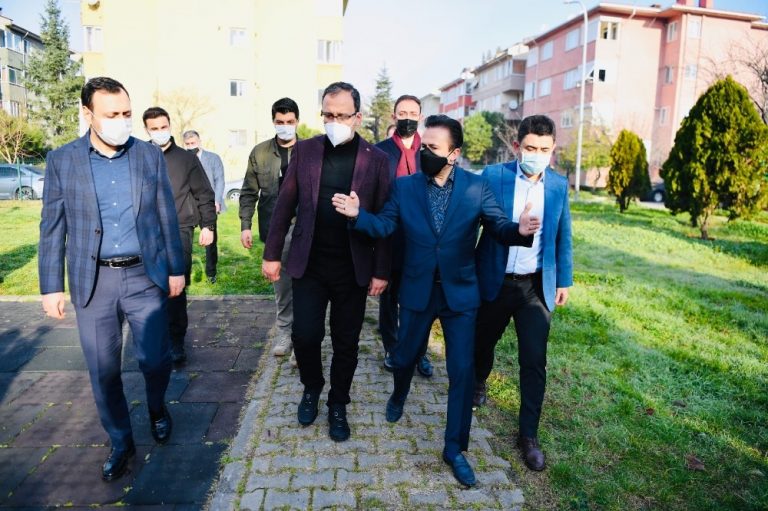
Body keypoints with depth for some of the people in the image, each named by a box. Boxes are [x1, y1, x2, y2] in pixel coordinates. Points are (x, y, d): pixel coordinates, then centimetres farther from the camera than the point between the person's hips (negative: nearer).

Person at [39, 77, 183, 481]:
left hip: (145, 276, 0)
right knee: (103, 372, 8)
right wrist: (51, 286, -1)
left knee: (155, 359, 3)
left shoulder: (150, 156, 1)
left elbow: (167, 217, 4)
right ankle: (121, 442, 29)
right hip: (93, 281, 1)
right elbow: (52, 228, 2)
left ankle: (156, 407, 37)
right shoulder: (61, 160, 0)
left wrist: (176, 269, 4)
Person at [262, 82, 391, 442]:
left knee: (346, 342, 9)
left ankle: (338, 405, 31)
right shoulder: (305, 150, 2)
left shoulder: (376, 159, -3)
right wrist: (272, 254, 2)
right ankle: (311, 387, 32)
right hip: (309, 263, 1)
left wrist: (381, 271, -4)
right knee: (305, 335, 1)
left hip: (354, 269, -1)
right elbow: (285, 205, 4)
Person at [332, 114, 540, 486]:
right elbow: (385, 225, -6)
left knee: (462, 371, 2)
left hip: (460, 292, -1)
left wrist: (521, 230, -33)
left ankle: (454, 448, 20)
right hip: (417, 291, 1)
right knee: (404, 356, 17)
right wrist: (358, 214, -25)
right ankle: (398, 396, 53)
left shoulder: (477, 188, -6)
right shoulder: (404, 186, -3)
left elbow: (500, 227, -10)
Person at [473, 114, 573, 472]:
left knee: (534, 362, 0)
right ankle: (478, 382, 52)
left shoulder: (559, 185, 0)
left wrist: (564, 280, 10)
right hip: (495, 281, -1)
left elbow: (563, 236, 8)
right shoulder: (493, 176, -9)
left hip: (537, 285, 1)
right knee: (483, 341, 20)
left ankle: (529, 436, 15)